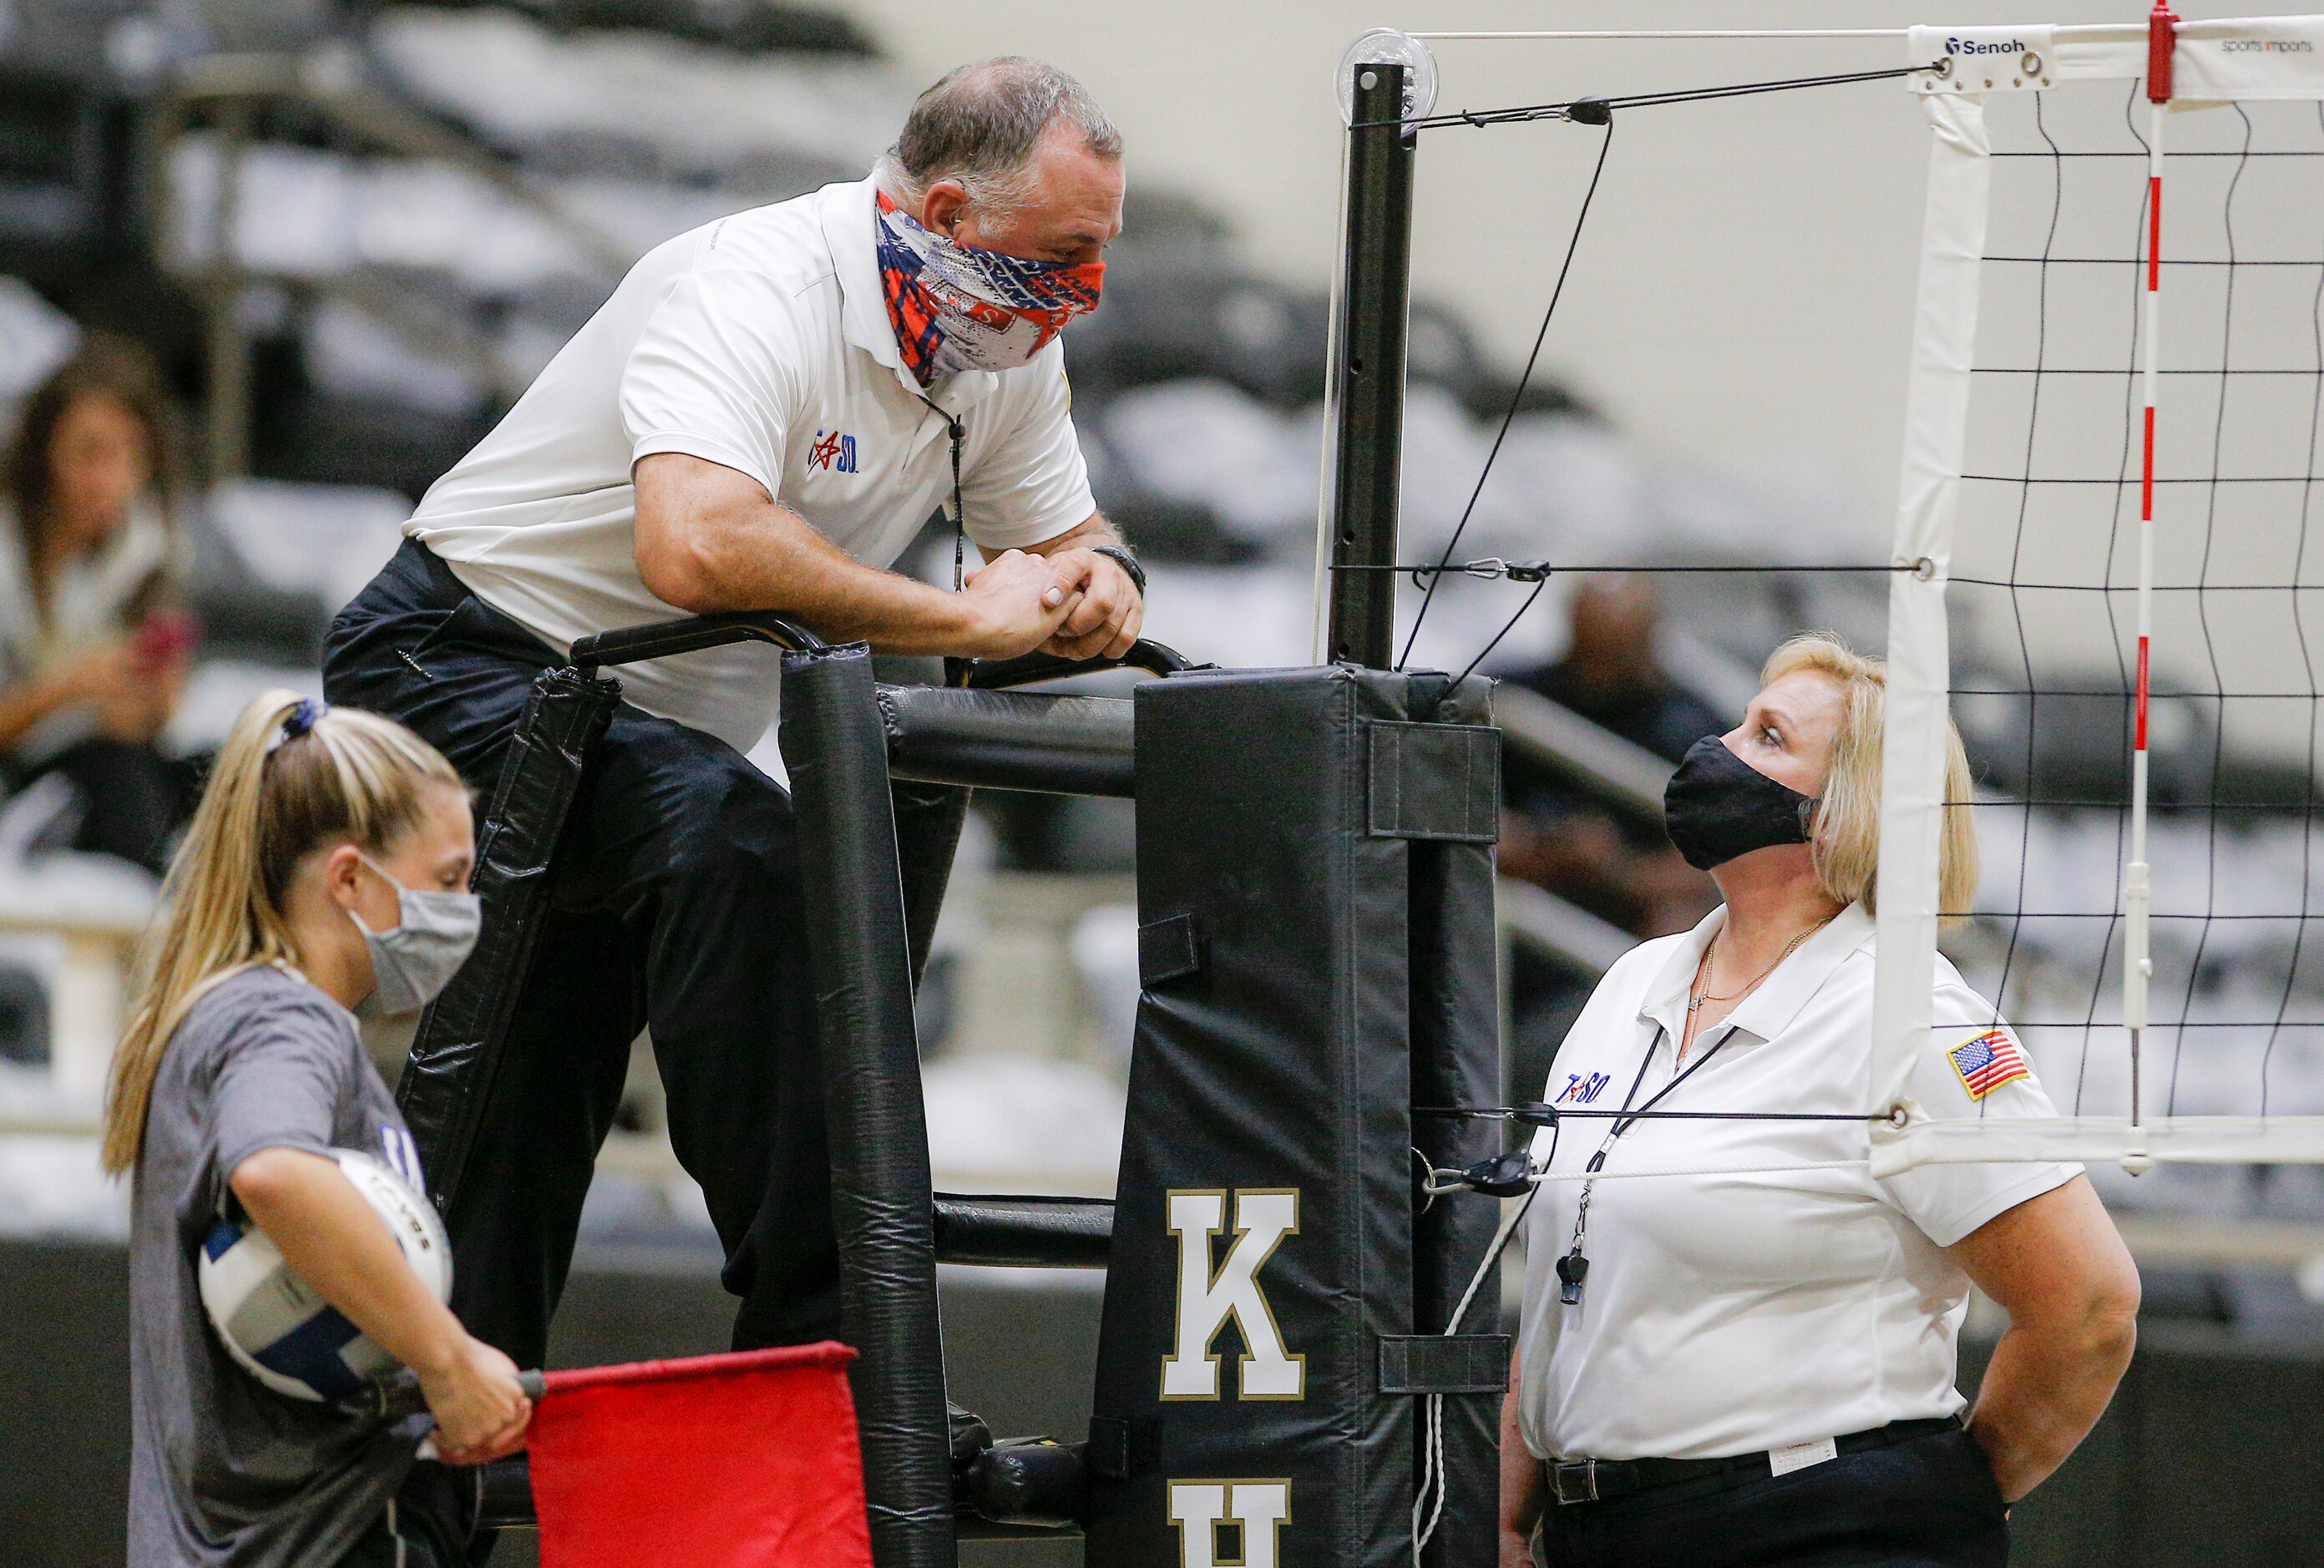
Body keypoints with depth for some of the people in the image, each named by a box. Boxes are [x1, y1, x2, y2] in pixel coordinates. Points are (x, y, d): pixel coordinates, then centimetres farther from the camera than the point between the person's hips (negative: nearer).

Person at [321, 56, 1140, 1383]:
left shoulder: (1005, 347, 0)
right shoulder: (762, 291, -28)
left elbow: (1065, 535, 16)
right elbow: (698, 548, -44)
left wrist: (1097, 583, -11)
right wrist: (964, 621, -35)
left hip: (632, 725, 10)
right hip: (462, 672, -10)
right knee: (738, 847, -33)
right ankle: (811, 1322, -33)